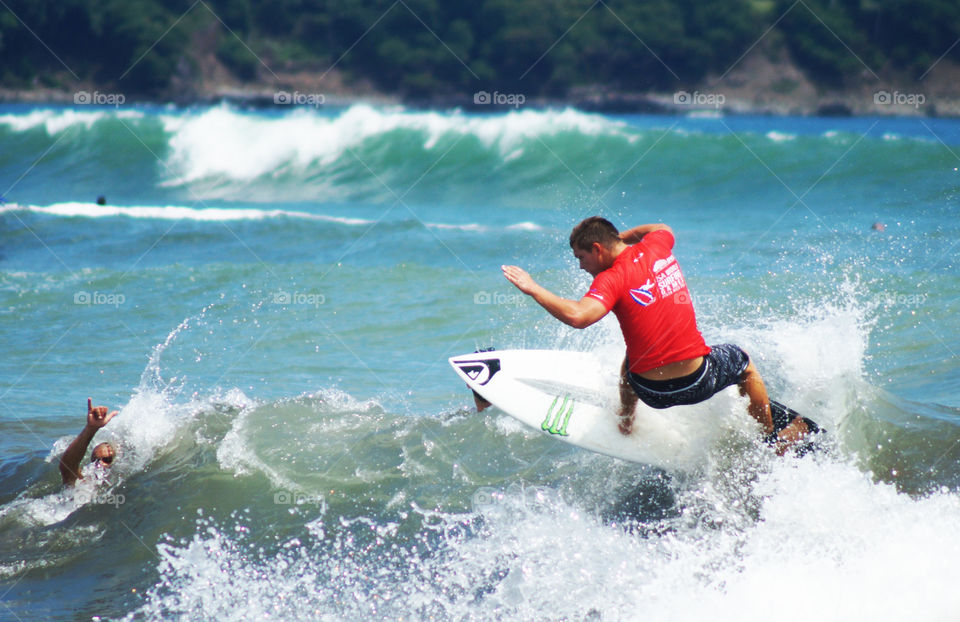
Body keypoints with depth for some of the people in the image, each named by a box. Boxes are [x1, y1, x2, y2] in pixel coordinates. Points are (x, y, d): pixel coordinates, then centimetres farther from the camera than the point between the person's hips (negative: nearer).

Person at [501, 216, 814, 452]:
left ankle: (626, 419, 52)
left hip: (653, 392, -2)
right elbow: (662, 228, 28)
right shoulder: (656, 246, 0)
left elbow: (577, 315, -35)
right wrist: (624, 235, 28)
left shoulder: (611, 280, -16)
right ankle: (774, 438, 45)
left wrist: (534, 289, -26)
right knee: (743, 363, 35)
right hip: (699, 383, 2)